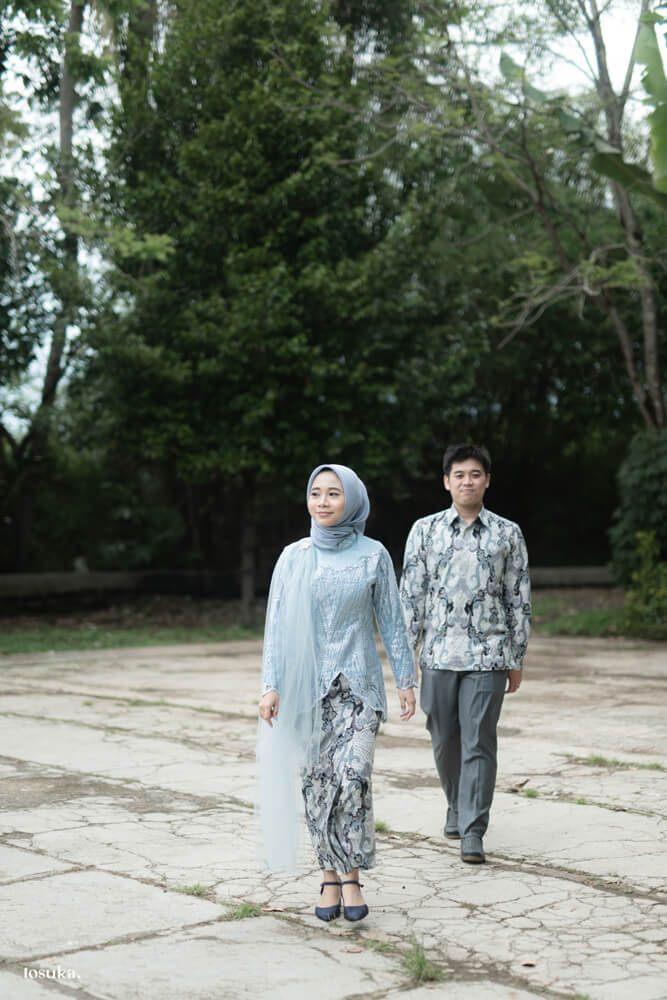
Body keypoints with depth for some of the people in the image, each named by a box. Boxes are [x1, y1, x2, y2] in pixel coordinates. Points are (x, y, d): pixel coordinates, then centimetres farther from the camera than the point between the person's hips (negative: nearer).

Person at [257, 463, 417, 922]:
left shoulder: (373, 555, 1)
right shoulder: (294, 557, 4)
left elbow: (392, 621, 6)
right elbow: (278, 625, 4)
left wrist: (406, 679, 4)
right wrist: (271, 685, -3)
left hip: (358, 684, -1)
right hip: (307, 687, 2)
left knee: (353, 776, -15)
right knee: (316, 781, 3)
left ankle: (351, 876, -3)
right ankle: (330, 876, 16)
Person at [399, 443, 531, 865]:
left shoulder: (508, 533, 5)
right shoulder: (425, 530, 5)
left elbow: (519, 600, 7)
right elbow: (411, 595, 5)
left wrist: (516, 660, 5)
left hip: (487, 656, -1)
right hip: (438, 655, 1)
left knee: (479, 743, -5)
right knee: (446, 740, 11)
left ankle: (473, 830, 0)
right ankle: (457, 806, 33)